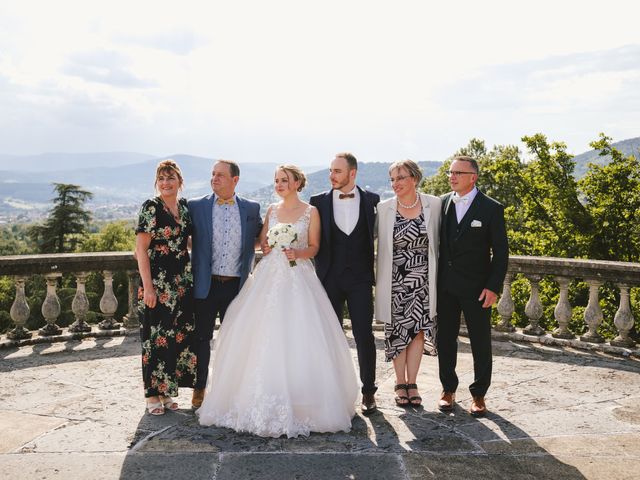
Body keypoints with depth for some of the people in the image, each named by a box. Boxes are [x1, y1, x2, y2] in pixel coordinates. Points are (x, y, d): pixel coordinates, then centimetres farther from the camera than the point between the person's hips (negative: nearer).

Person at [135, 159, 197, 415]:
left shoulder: (185, 206, 9)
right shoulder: (151, 207, -9)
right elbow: (141, 249, -11)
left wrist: (190, 276, 12)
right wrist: (148, 287, -17)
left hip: (181, 281, 6)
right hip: (157, 281, -6)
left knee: (178, 335, 10)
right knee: (155, 336, 0)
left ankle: (166, 391, 24)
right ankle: (152, 395, 13)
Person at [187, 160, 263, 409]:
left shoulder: (252, 208, 4)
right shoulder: (196, 206, 0)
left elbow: (262, 237, 18)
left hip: (237, 285, 1)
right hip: (205, 285, -1)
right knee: (202, 338, 8)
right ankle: (199, 388, 23)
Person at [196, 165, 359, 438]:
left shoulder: (310, 212, 3)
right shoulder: (272, 210, 14)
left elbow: (314, 247, 3)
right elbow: (263, 242, 16)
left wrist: (298, 253, -16)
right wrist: (266, 247, -5)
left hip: (298, 278, -3)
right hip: (269, 276, 3)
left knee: (298, 337, -9)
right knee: (264, 336, -3)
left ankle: (298, 402, 3)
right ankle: (266, 401, 6)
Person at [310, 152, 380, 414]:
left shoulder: (372, 200, 1)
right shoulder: (319, 202, 2)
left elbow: (377, 234, 6)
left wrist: (374, 271, 1)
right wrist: (322, 267, -2)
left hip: (360, 278, -1)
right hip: (329, 278, 1)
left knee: (364, 336, 1)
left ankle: (368, 391, 14)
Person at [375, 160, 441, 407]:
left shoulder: (434, 204, -2)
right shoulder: (384, 208, -4)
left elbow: (437, 240, 5)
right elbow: (375, 241, 1)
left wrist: (436, 275, 5)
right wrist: (378, 281, -1)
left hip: (422, 280, 1)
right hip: (395, 281, 0)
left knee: (418, 330, 5)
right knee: (397, 331, 6)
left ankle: (412, 384, 17)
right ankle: (400, 383, 20)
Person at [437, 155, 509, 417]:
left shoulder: (491, 208, -6)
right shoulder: (442, 202, 5)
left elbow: (501, 251, -5)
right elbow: (437, 241, 10)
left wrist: (493, 287, -12)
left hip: (476, 287, -3)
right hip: (445, 286, 3)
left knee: (481, 342, 5)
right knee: (445, 339, 10)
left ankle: (479, 394, 19)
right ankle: (448, 389, 25)